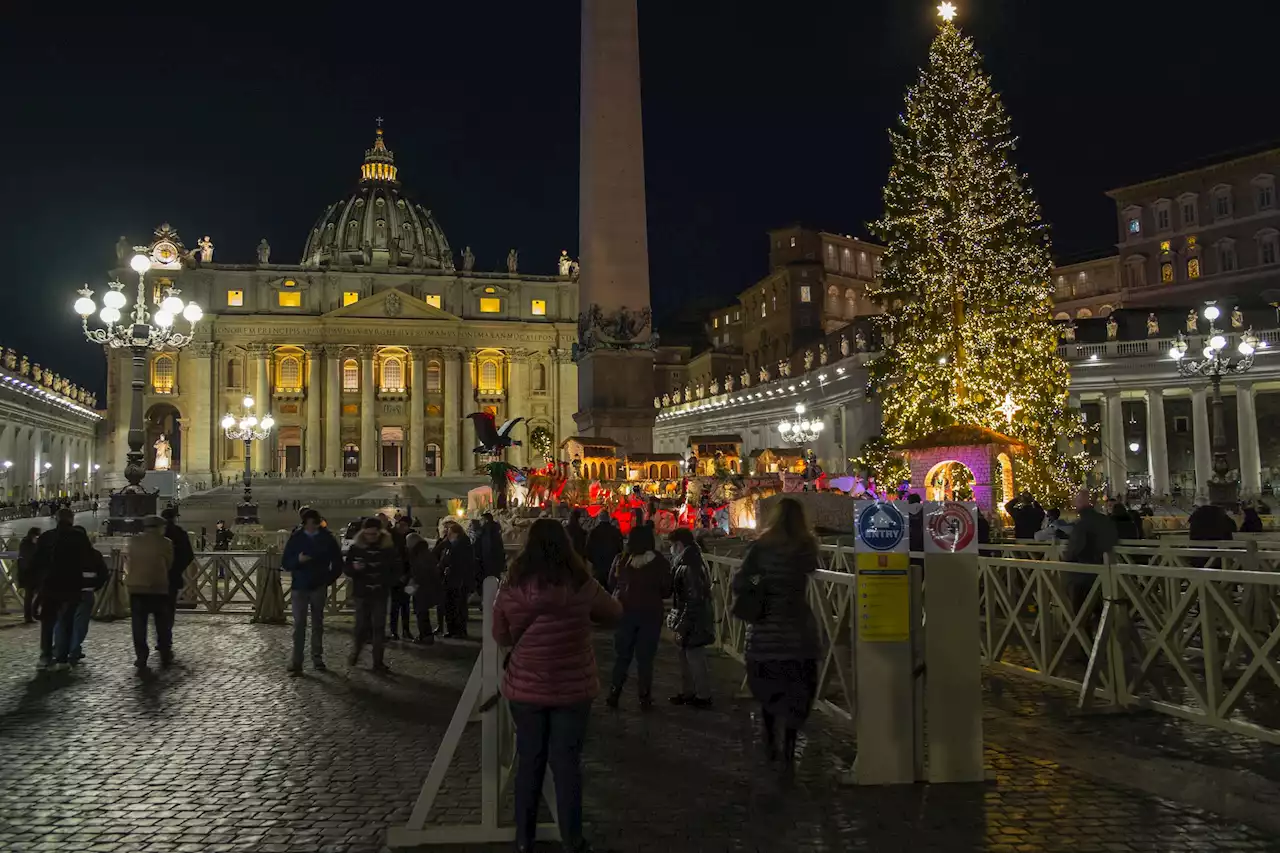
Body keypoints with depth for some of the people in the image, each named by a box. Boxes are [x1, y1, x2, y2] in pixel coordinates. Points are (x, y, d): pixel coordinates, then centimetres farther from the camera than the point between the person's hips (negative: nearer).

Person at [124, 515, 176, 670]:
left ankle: (141, 658, 5)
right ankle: (165, 656, 15)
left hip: (136, 587, 2)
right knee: (163, 623, 10)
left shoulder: (131, 541, 0)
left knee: (139, 624, 6)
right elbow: (168, 564, 0)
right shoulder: (165, 543, -6)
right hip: (159, 587, -1)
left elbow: (127, 563, 4)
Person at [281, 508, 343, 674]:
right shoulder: (296, 538, -1)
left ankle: (317, 658, 19)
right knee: (299, 625, -6)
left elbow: (337, 561, 8)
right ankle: (296, 662, -6)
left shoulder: (327, 538, 0)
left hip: (319, 587, 1)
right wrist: (298, 559, -21)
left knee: (318, 624, 9)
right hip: (299, 587, -1)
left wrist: (330, 578, 0)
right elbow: (285, 562, -2)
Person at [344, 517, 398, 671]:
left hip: (380, 593, 1)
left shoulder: (388, 548, -1)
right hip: (361, 593, -1)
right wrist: (355, 568, -20)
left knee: (378, 627, 2)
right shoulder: (355, 548, -3)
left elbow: (394, 570, 8)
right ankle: (355, 651, 28)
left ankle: (378, 661, 8)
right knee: (361, 625, 0)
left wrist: (385, 581, -6)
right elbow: (347, 570, 1)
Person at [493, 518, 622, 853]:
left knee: (529, 762, 14)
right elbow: (615, 614, 6)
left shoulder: (512, 588, -10)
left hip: (525, 688, 1)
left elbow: (501, 637, 3)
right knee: (567, 764, 8)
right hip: (572, 688, -1)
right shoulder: (581, 585, -11)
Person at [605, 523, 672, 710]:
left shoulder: (621, 559, -6)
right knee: (645, 657, 7)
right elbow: (666, 590, -3)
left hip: (624, 611, 2)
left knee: (622, 655, 14)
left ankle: (613, 695, 15)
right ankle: (645, 698, 8)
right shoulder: (660, 562, -9)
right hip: (650, 613, -1)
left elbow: (611, 584, 4)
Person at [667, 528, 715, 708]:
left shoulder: (690, 568, -23)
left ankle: (703, 696, 13)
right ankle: (687, 692, 31)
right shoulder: (684, 564, 9)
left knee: (695, 659, 1)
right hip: (687, 620, 10)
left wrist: (682, 625, -22)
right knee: (686, 658, 19)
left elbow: (694, 600, -25)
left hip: (694, 623, -10)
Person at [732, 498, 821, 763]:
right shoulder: (806, 547, -3)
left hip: (766, 629, 0)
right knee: (797, 690, 10)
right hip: (798, 627, 0)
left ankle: (770, 741, 17)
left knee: (767, 688, 16)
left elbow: (737, 583, -9)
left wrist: (753, 596, 6)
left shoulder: (762, 547, -6)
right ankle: (788, 745, 8)